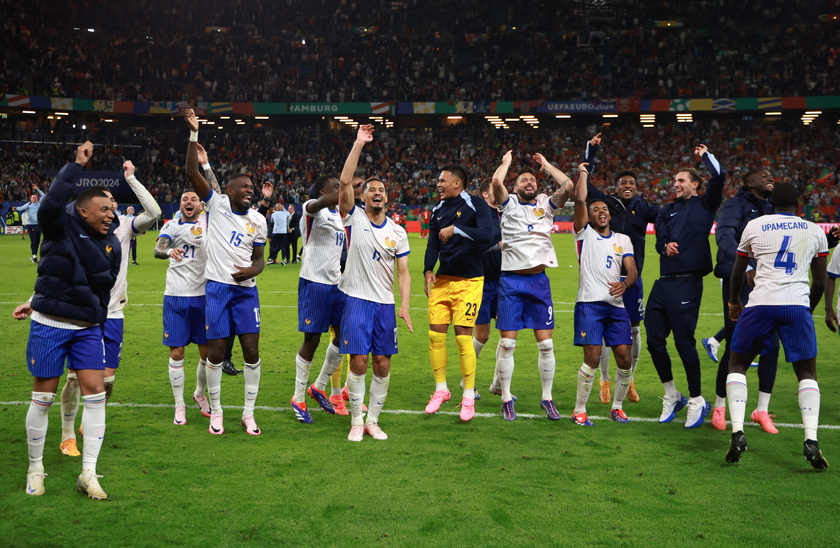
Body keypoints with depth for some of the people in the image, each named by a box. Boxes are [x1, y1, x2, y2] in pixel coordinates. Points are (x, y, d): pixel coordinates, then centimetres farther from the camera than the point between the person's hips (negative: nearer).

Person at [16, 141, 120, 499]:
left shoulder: (111, 243, 3)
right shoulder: (61, 227, -10)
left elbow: (101, 285, 7)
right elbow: (51, 205, -34)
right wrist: (77, 166, -31)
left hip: (88, 328, 5)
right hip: (49, 325, -4)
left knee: (95, 394, -1)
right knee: (43, 398, 3)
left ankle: (88, 473, 9)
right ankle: (35, 470, 21)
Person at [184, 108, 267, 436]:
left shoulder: (258, 221, 7)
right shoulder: (216, 204, -1)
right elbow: (192, 173, -13)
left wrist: (252, 270, -11)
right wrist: (194, 134, -21)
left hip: (246, 290, 3)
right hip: (217, 288, -2)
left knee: (252, 351, -1)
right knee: (215, 352, 1)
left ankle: (249, 413, 11)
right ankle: (216, 412, 16)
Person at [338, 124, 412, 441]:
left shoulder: (397, 232, 8)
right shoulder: (354, 219, 0)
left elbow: (403, 272, 6)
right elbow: (345, 182, -13)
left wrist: (404, 306, -7)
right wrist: (359, 144, -16)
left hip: (385, 305, 3)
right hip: (357, 300, -3)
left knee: (382, 365, 4)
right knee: (358, 363, -6)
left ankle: (373, 421, 17)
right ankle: (356, 422, 8)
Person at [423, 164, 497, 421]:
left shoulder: (476, 205, -9)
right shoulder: (439, 209, 11)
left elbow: (488, 235, -24)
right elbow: (433, 243, 12)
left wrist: (456, 229, -30)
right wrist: (428, 270, -3)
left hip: (469, 281, -6)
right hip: (442, 279, 6)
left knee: (463, 336, -7)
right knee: (435, 333, 2)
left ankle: (469, 397, 6)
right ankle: (441, 389, 19)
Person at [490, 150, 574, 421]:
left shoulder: (546, 204, 11)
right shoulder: (509, 204, 5)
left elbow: (568, 186, -4)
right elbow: (496, 181, -13)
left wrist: (546, 164, 8)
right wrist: (507, 161, 5)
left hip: (539, 280, 2)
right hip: (511, 280, -2)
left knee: (546, 343, 2)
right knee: (507, 342, -2)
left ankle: (547, 398, 14)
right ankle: (506, 399, 9)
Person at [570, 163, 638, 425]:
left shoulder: (623, 240, 17)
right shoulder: (585, 233, 8)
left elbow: (632, 270, 5)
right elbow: (580, 199, -5)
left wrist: (625, 283, -16)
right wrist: (583, 173, 5)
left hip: (616, 305, 4)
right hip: (590, 303, -4)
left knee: (625, 358, 0)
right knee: (592, 358, -10)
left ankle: (617, 407, 19)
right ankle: (579, 411, 3)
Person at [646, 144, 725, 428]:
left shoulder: (704, 205, 7)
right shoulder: (668, 209, 21)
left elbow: (719, 176, -7)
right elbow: (660, 234, 7)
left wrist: (705, 155, 9)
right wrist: (664, 245, -15)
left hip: (687, 282, -6)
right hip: (663, 282, 6)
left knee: (684, 342, -6)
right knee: (654, 340, 6)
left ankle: (697, 401, 9)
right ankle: (671, 396, 23)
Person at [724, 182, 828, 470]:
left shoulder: (754, 226, 12)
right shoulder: (815, 231, 15)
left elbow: (737, 274, 22)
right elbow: (820, 283, 18)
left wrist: (734, 301, 40)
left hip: (760, 304, -1)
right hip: (798, 305, 1)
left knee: (737, 365, 15)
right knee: (807, 373, 14)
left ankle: (737, 433, 0)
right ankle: (811, 440, -3)